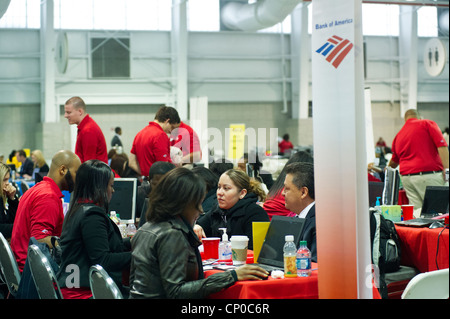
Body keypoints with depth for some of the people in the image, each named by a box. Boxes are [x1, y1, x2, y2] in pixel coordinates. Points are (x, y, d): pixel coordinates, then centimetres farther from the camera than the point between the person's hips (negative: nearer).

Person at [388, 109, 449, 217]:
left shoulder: (398, 136, 20)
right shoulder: (427, 124, 6)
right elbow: (441, 145, -10)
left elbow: (393, 163, 32)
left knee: (416, 212, 1)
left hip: (406, 177, 5)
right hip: (429, 174, -5)